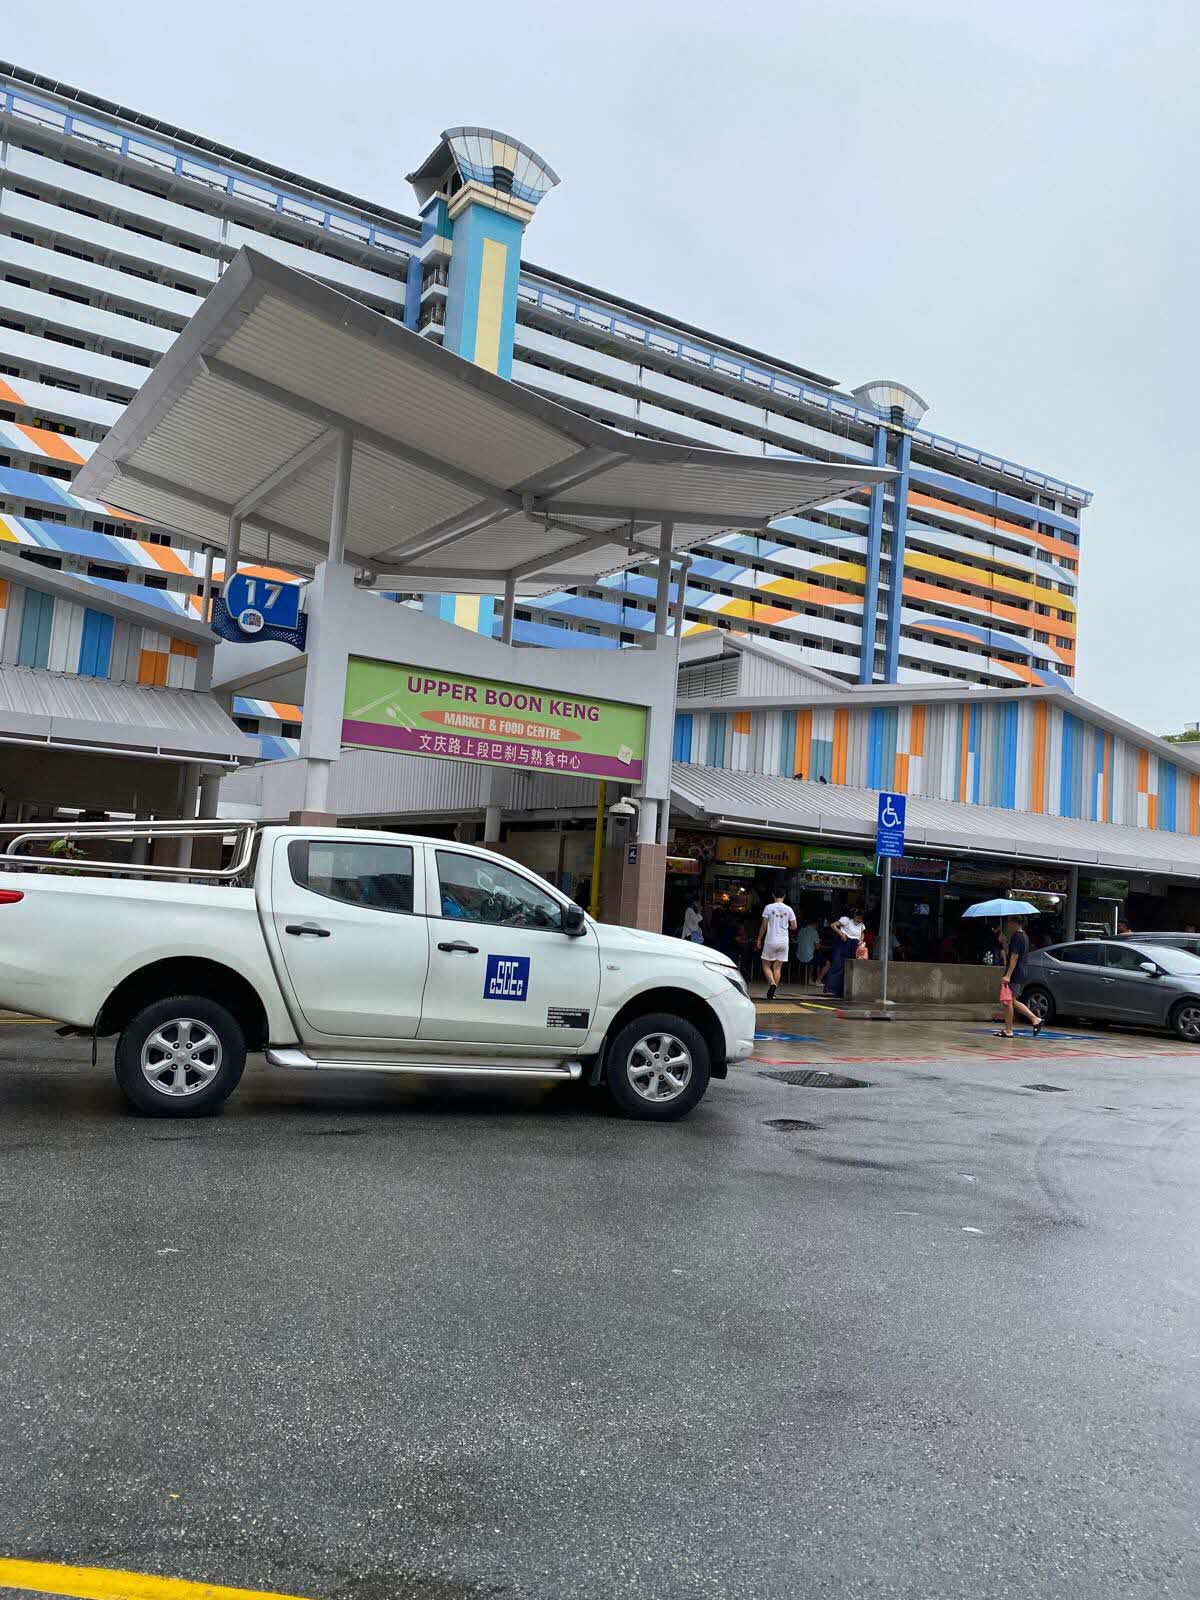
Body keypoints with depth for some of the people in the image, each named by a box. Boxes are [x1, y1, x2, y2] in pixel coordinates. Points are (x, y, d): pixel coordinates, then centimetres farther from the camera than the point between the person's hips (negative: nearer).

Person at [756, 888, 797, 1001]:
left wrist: (759, 939, 4)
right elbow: (794, 926, 6)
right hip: (783, 941, 3)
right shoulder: (789, 909, 2)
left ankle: (772, 983, -16)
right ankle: (772, 992, 7)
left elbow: (764, 925, -5)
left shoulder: (768, 907, -6)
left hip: (770, 941, -3)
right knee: (777, 967, 8)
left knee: (766, 965, 9)